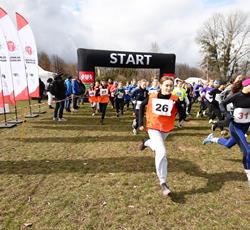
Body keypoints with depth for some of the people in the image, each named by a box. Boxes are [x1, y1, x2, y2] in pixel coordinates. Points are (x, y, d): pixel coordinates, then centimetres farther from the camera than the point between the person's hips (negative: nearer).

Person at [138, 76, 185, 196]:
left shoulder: (175, 99, -12)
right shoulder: (152, 96, -11)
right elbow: (142, 106, 5)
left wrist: (177, 104, -23)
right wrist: (141, 122, 2)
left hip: (167, 129, 3)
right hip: (153, 127, -3)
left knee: (157, 146, 26)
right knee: (162, 152, -19)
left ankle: (146, 142, 62)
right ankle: (163, 183, -8)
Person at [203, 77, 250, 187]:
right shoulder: (236, 96, -16)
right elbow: (222, 104, -8)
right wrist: (227, 114, -22)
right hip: (235, 126, -6)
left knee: (228, 145, 22)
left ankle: (212, 138, 49)